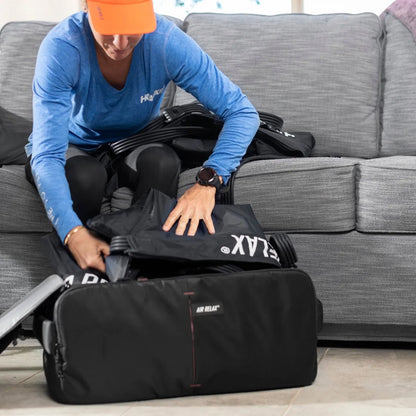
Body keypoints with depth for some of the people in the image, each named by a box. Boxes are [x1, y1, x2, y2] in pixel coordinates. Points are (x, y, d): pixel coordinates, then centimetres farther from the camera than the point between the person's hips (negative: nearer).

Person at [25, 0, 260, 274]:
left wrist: (208, 182, -43)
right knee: (86, 176, -35)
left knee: (163, 161, -31)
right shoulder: (61, 48, -32)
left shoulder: (167, 41, -27)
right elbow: (47, 157, -38)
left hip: (132, 147, 2)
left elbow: (242, 112, -27)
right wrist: (73, 233, -53)